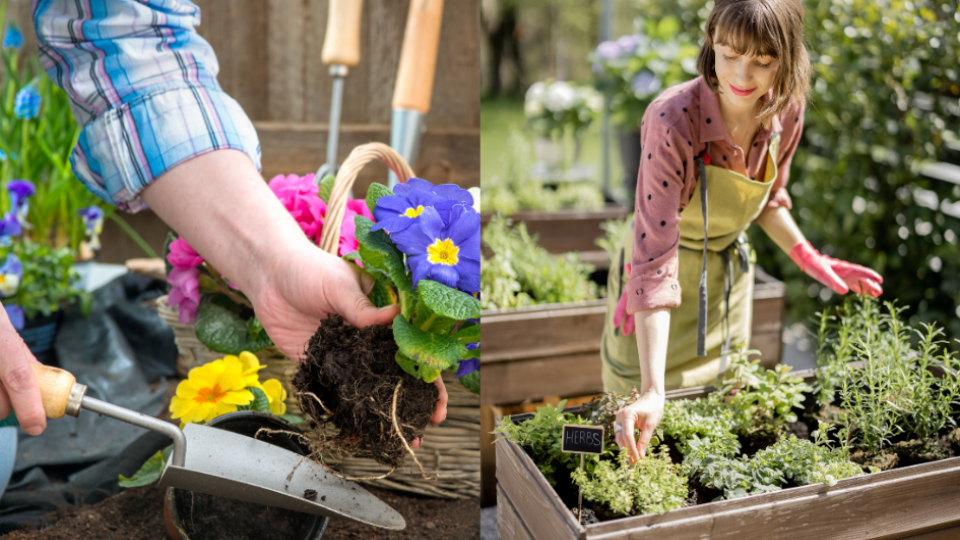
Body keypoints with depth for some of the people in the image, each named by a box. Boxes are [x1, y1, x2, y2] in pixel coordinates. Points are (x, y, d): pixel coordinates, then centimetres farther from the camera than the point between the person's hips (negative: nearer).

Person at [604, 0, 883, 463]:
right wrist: (653, 391, -41)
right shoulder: (672, 123, -33)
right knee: (651, 438, 9)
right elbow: (654, 260, -36)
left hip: (729, 277, 5)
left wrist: (809, 259, -3)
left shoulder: (787, 110, -14)